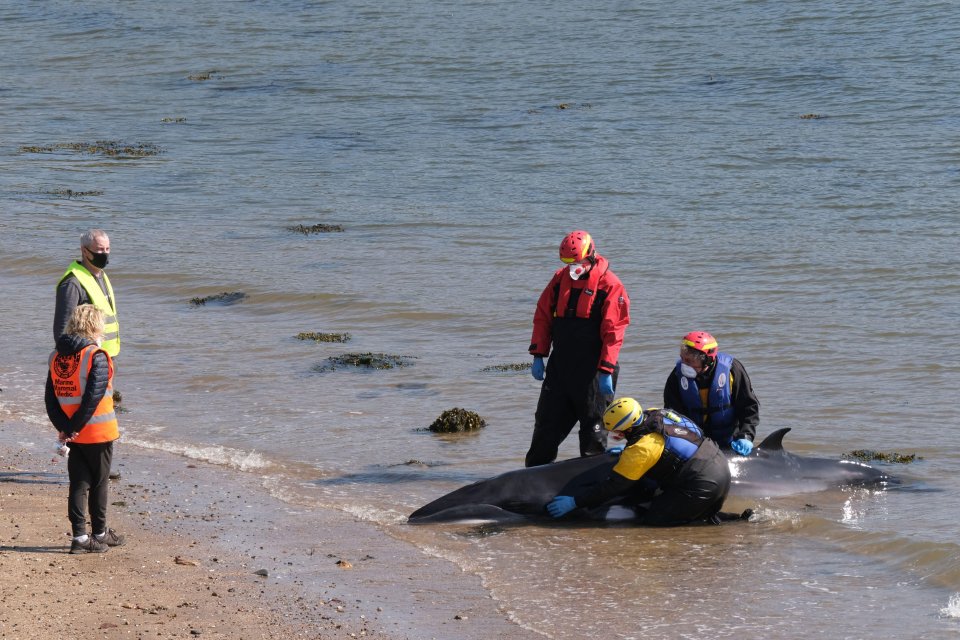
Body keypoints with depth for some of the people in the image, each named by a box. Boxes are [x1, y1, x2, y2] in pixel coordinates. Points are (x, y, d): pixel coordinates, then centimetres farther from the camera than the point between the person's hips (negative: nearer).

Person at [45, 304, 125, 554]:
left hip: (74, 435, 5)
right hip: (99, 433, -5)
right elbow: (93, 396, -21)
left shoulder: (56, 357, 5)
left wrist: (63, 427, -4)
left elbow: (50, 398, 1)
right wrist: (74, 428, -14)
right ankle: (100, 534, 18)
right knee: (99, 483, 8)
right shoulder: (96, 357, -14)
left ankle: (80, 536, 4)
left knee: (79, 484, 8)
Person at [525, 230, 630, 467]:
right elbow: (542, 317, 12)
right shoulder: (560, 279, 6)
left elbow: (613, 332, -12)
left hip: (592, 370, -5)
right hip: (560, 366, 5)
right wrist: (538, 356, 6)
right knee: (547, 422, 10)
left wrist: (606, 371, -16)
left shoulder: (609, 285, -10)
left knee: (593, 426, 4)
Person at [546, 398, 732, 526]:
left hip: (703, 485, -9)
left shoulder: (641, 449, -17)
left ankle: (709, 518, -12)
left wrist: (575, 502, -5)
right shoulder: (657, 414, 4)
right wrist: (625, 452, 32)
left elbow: (613, 486, -11)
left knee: (653, 519, -7)